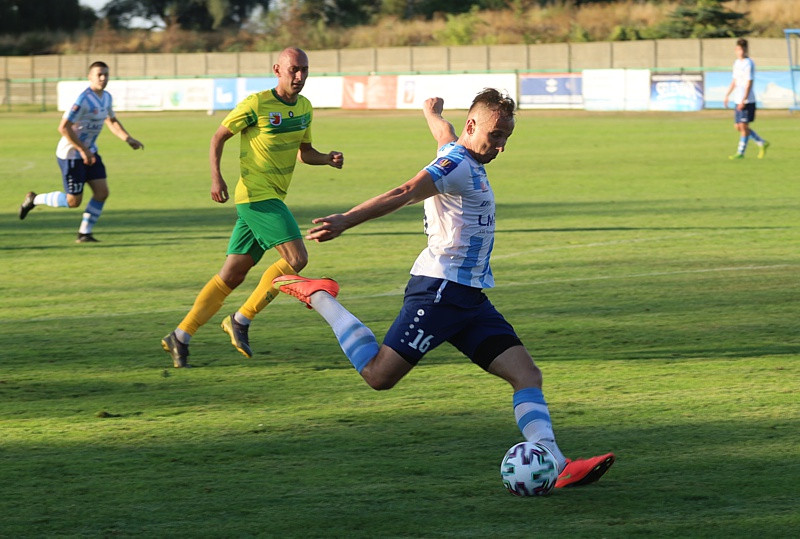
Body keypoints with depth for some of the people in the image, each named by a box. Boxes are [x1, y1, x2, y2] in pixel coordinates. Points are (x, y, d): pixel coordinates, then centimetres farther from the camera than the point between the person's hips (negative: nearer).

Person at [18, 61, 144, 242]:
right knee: (73, 201, -3)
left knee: (102, 192, -3)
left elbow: (112, 121, 24)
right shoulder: (84, 99, -23)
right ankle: (34, 199, 19)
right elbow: (64, 127, -26)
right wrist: (83, 150, -23)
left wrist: (128, 139, 9)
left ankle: (84, 234, 8)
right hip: (71, 154, -8)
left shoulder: (106, 97, 5)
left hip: (90, 152, 8)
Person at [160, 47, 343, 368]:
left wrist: (328, 159, 3)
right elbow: (219, 137, -4)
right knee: (296, 258, -17)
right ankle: (241, 320, -7)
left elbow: (304, 152, 24)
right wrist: (216, 178, -17)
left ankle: (180, 337, 11)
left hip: (273, 198, 8)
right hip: (256, 194, -8)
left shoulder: (304, 108, 12)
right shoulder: (257, 104, -10)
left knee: (232, 276, 7)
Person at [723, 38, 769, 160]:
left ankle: (740, 152, 1)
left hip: (747, 101, -9)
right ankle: (762, 143, 19)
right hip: (738, 100, 9)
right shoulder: (736, 63, 14)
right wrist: (727, 95, 20)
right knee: (738, 127, 9)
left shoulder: (749, 64, -11)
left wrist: (743, 101, -21)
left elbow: (749, 83, -16)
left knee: (744, 126, -5)